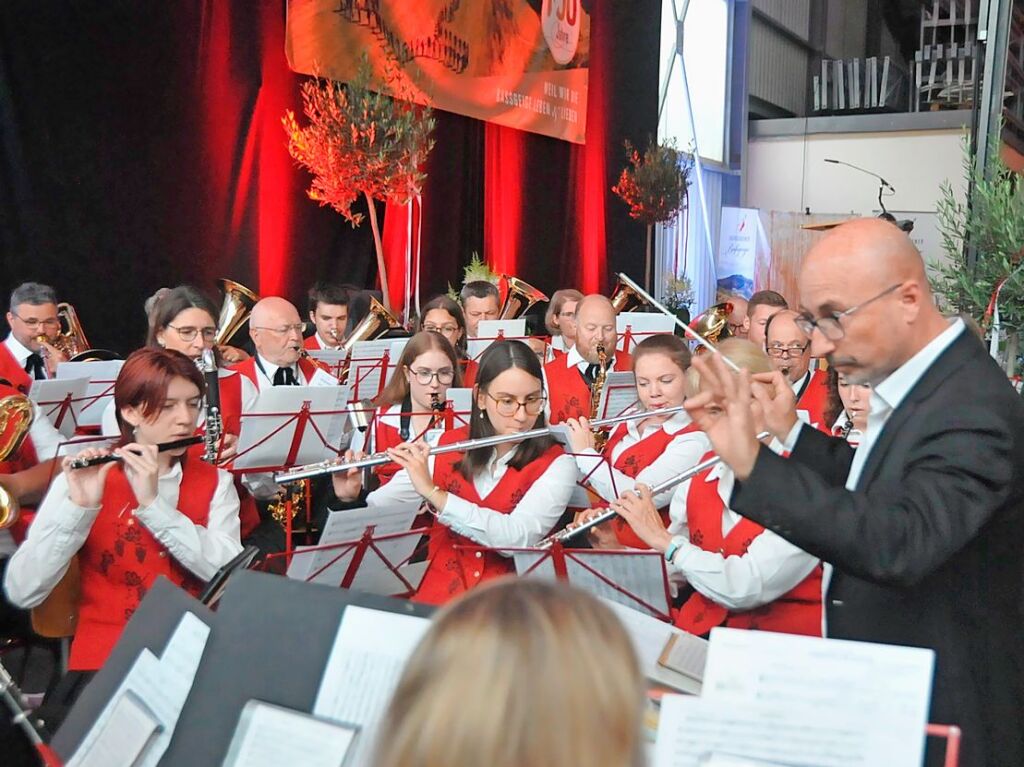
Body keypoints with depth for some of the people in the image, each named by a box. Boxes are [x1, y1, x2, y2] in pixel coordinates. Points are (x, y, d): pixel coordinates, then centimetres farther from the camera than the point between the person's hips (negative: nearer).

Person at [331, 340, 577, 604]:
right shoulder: (444, 446, 2)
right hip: (433, 600, 1)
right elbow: (376, 511, 7)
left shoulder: (556, 465, -6)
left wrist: (432, 491, -26)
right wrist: (350, 497, -15)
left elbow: (517, 538, -23)